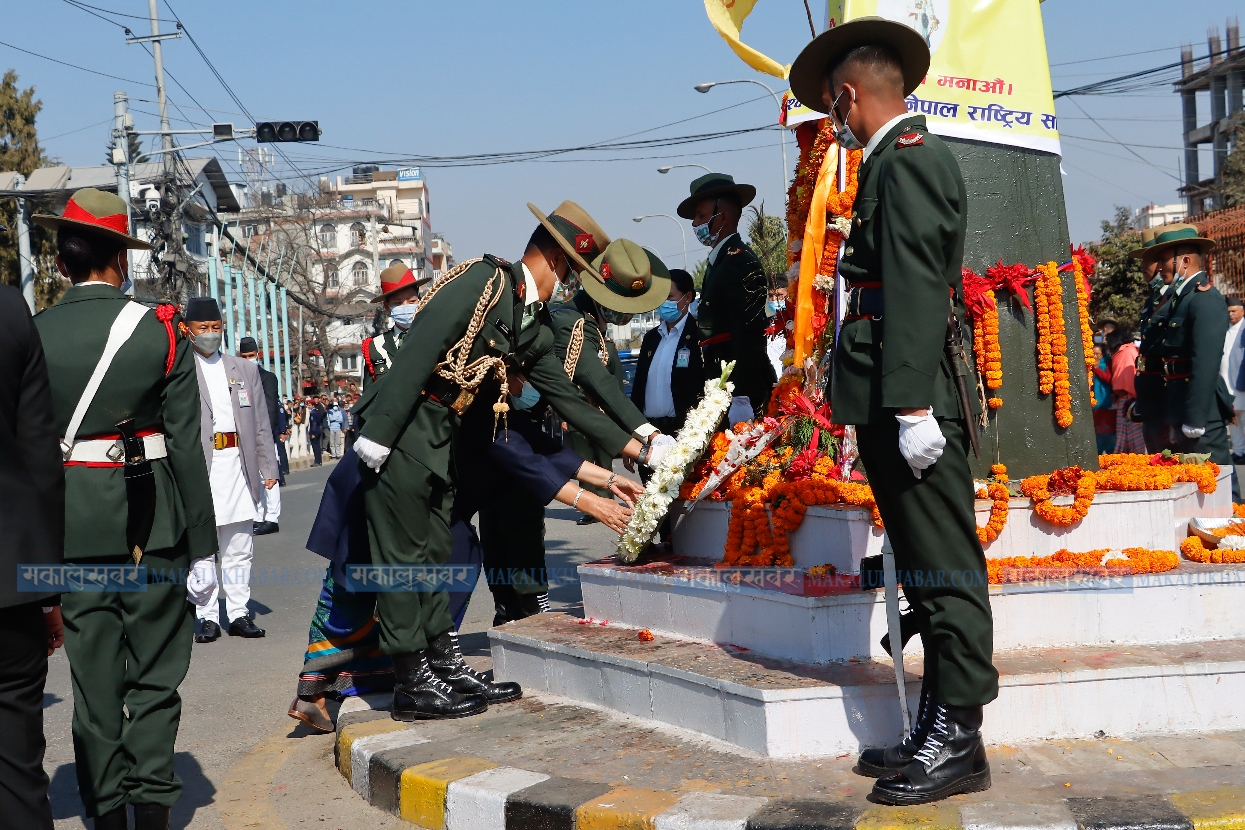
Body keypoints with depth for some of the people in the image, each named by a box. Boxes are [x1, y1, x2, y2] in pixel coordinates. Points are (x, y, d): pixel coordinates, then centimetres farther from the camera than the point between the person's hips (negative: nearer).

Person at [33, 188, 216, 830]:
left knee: (93, 678, 9)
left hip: (70, 528, 2)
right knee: (154, 675, 6)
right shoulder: (160, 331, -4)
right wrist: (202, 542, 0)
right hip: (150, 522, -1)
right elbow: (187, 446, -5)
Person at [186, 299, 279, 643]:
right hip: (198, 466, -4)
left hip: (239, 464, 4)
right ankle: (207, 616, 5)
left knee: (239, 547, 6)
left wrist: (268, 467, 9)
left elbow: (262, 425, 16)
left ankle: (239, 613, 12)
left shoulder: (246, 370, 17)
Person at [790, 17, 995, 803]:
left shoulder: (905, 161, -9)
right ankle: (937, 733, 18)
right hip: (900, 397, 10)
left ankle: (959, 739, 1)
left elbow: (914, 288, -18)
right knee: (930, 574, 12)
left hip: (913, 395, -10)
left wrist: (911, 407, -23)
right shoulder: (914, 157, 23)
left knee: (945, 572, -5)